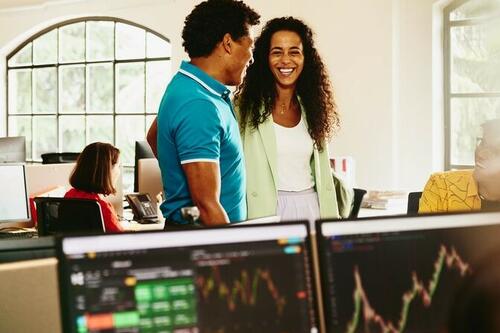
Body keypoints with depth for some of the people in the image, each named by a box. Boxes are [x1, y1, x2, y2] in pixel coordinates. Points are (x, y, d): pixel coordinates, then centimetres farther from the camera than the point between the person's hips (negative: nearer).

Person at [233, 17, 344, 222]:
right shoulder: (246, 107, -5)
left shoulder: (311, 107, 10)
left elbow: (322, 172, 14)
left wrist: (332, 222, 10)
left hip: (311, 207, 4)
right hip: (266, 210, -4)